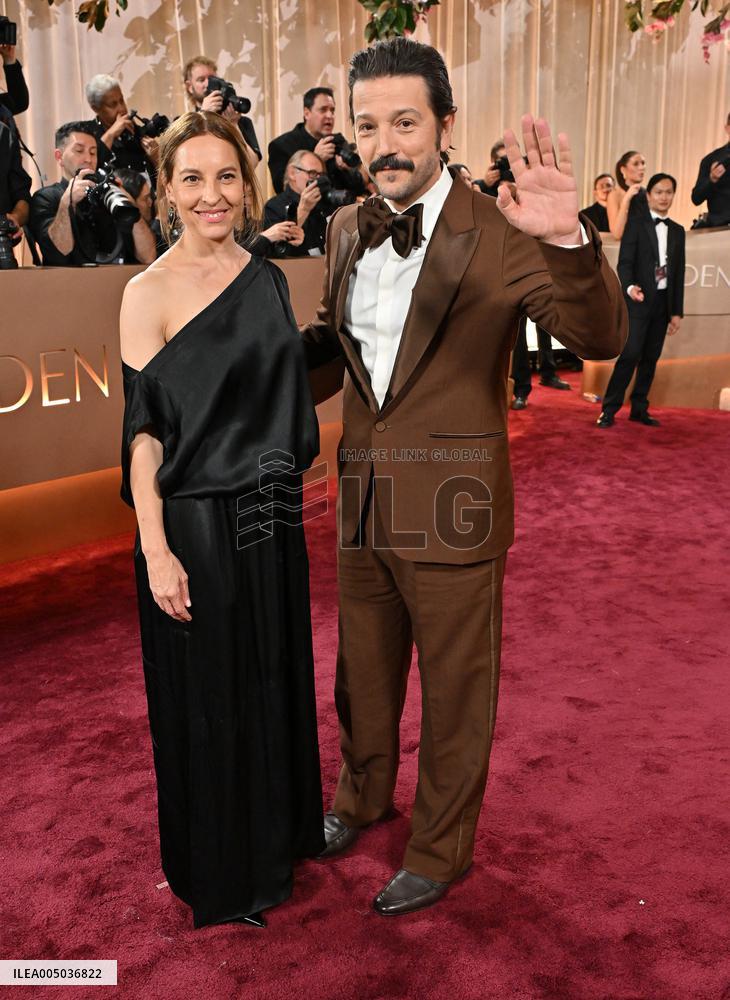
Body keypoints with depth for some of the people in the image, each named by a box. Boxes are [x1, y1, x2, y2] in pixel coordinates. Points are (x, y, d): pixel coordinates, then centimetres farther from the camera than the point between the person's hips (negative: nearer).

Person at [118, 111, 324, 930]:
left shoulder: (267, 279, 7)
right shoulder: (149, 293, -10)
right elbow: (143, 431, -13)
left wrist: (287, 498, 12)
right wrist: (157, 552, -18)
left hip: (269, 520, 6)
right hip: (193, 523, -6)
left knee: (275, 678, 18)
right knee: (207, 697, 9)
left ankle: (276, 833, 43)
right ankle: (219, 868, 33)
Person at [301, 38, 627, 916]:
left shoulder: (497, 235, -15)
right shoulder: (348, 229, 4)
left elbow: (600, 338, -25)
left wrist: (567, 240, -43)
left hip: (451, 510, -5)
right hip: (362, 500, 6)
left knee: (454, 693, 13)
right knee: (362, 674, 24)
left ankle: (438, 851, 36)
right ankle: (361, 797, 51)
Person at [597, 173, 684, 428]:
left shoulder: (677, 231, 13)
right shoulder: (636, 225, -1)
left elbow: (678, 273, 13)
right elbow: (624, 263, -10)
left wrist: (677, 311, 10)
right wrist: (629, 287, -31)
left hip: (663, 303, 5)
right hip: (638, 301, -5)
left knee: (651, 358, 6)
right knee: (630, 354, -12)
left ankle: (639, 408, 14)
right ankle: (609, 409, -6)